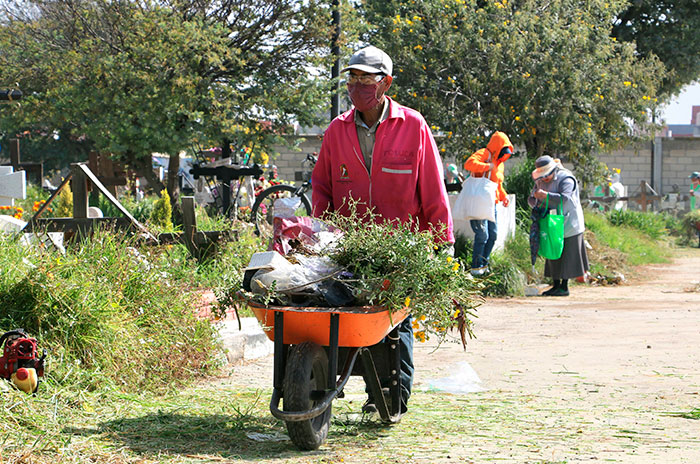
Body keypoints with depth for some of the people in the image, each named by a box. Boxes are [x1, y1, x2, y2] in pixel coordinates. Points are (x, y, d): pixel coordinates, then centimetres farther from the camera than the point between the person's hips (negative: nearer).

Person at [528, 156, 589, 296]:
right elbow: (531, 200, 10)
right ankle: (555, 285, 14)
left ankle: (564, 286, -1)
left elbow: (564, 198, -28)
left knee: (566, 255, -5)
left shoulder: (566, 179, -14)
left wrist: (546, 195, -36)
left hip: (568, 223, -7)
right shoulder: (540, 182, 8)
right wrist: (536, 199, -14)